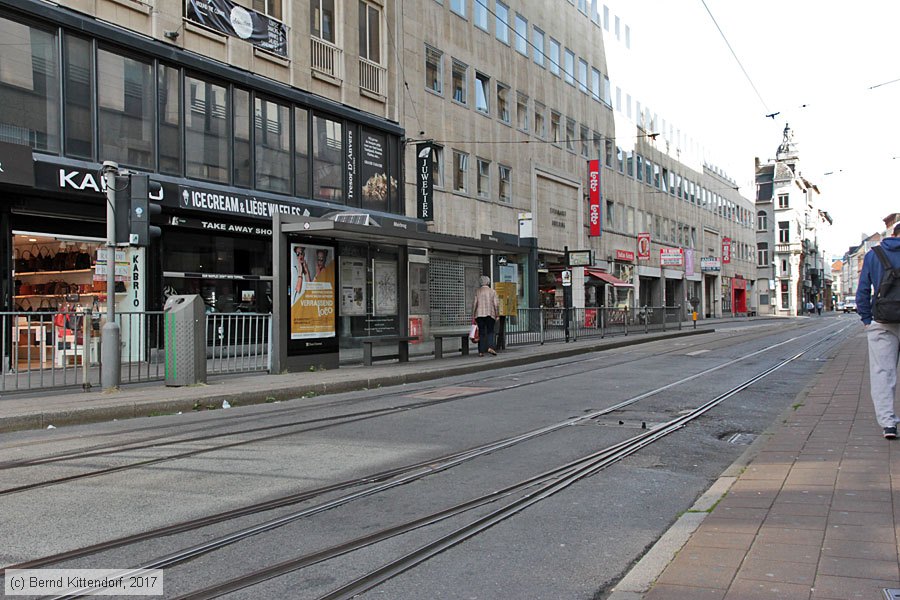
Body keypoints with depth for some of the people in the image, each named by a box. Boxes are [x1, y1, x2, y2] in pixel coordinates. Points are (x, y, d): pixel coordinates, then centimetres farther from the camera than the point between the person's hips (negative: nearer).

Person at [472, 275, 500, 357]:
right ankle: (490, 347, -15)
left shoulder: (477, 291, 3)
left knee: (481, 333, 5)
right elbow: (496, 304, -2)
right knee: (490, 332, 7)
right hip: (490, 314, -1)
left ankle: (481, 351, 2)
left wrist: (473, 315, 3)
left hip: (479, 314, 1)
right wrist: (497, 314, 6)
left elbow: (474, 303, -2)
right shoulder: (492, 291, 3)